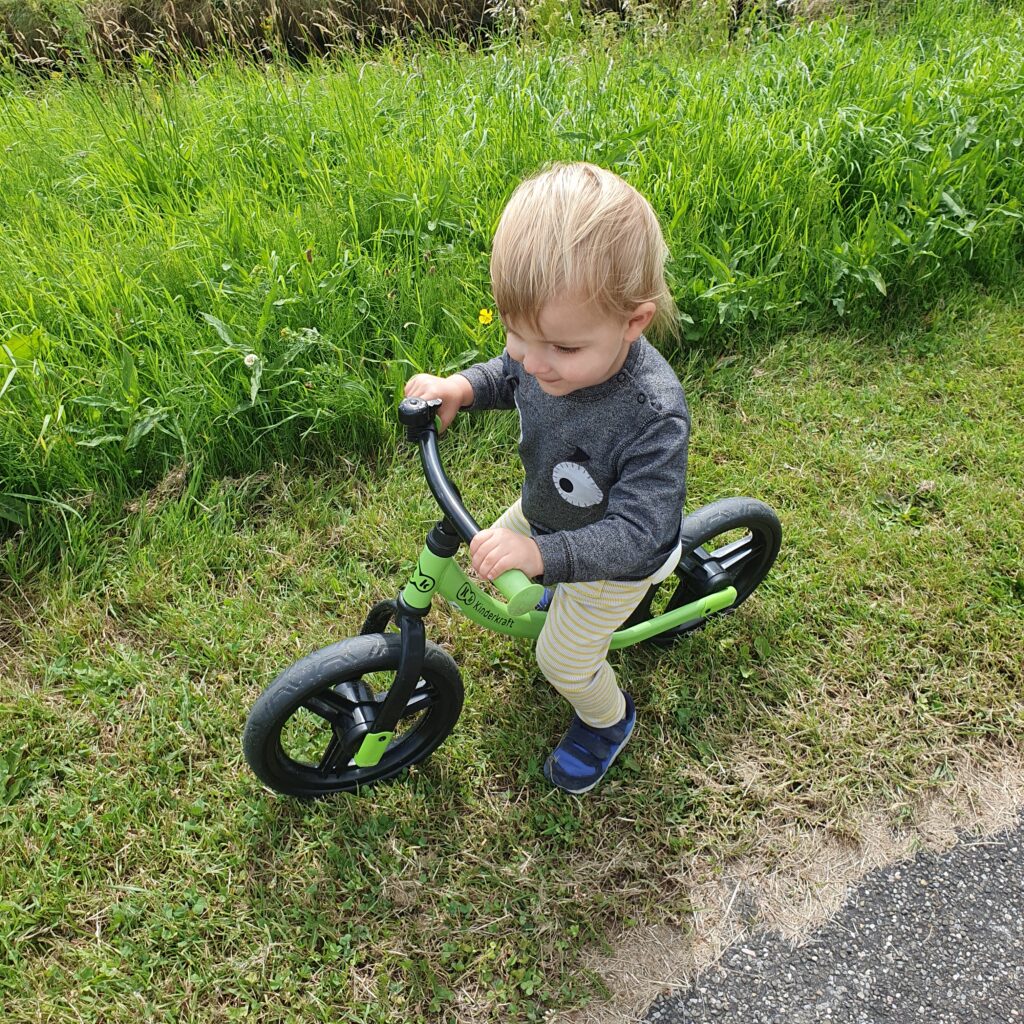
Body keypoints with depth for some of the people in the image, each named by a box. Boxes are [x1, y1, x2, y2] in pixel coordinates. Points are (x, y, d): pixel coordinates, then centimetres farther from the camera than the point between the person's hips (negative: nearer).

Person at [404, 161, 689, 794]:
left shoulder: (653, 416, -44)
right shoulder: (552, 342, -25)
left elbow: (633, 533, -40)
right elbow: (511, 376, -1)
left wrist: (542, 554, -52)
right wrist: (460, 387, -20)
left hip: (618, 558, -6)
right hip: (546, 513, 6)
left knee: (563, 661, 12)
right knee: (491, 559, 28)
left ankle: (609, 720, 47)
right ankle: (564, 600, 58)